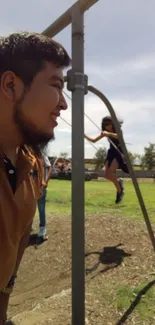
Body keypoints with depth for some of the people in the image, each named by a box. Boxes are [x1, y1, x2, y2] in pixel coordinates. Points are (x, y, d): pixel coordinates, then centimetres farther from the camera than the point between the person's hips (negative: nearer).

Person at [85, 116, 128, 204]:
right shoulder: (105, 132, 6)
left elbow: (119, 136, -35)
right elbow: (94, 140, 8)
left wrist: (109, 134, -49)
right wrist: (84, 136, -7)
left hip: (119, 153, -6)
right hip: (111, 153, 6)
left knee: (110, 172, -21)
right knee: (106, 175, -3)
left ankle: (119, 191, 0)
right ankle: (119, 182, 27)